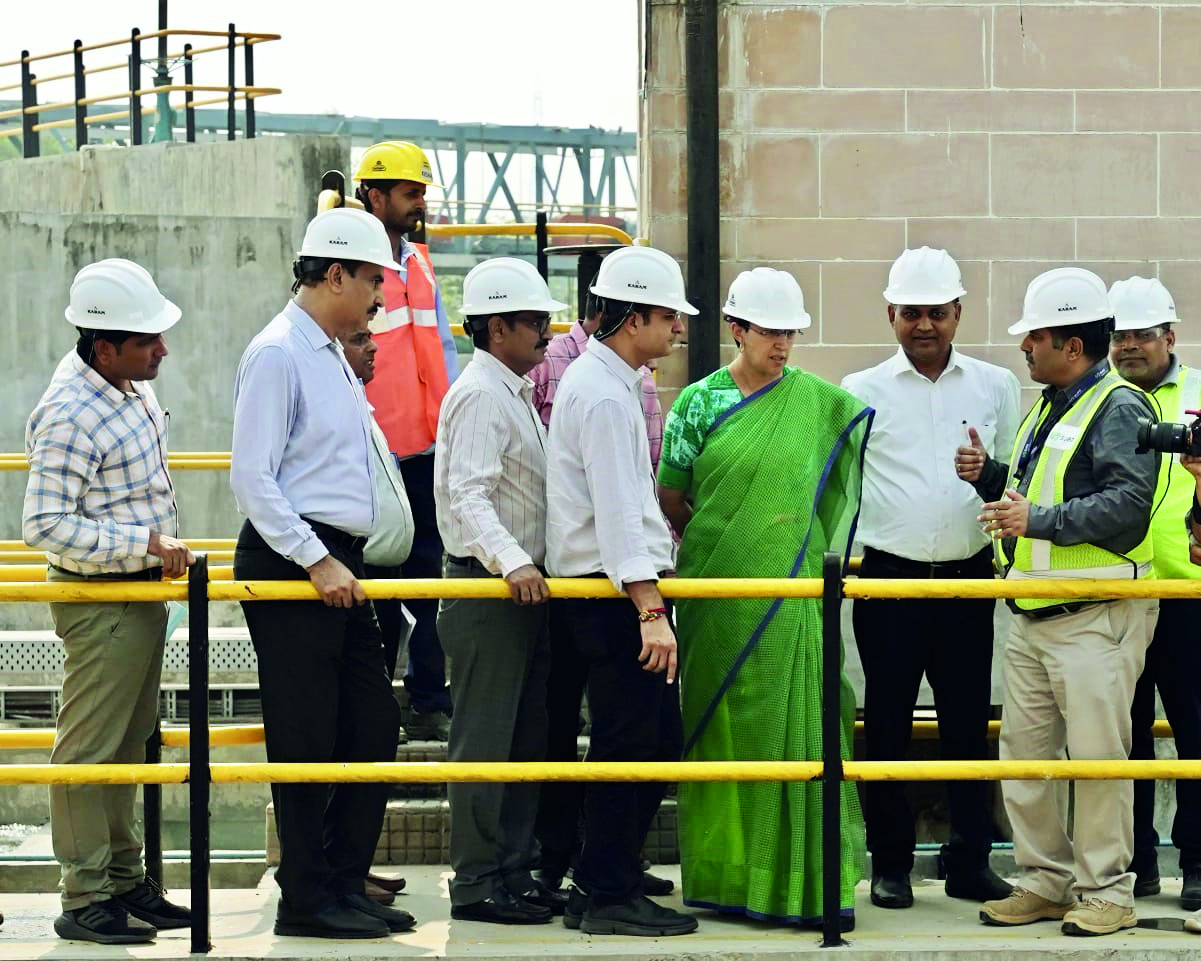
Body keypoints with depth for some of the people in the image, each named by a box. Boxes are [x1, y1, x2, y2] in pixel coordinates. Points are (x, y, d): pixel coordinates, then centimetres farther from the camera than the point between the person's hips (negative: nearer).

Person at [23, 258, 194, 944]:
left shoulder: (133, 386, 6)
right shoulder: (71, 416, -23)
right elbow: (43, 526, -26)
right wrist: (144, 543, -27)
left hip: (147, 589, 9)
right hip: (102, 599, -9)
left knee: (130, 743, 15)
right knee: (90, 750, -3)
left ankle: (125, 881, 24)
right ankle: (85, 900, 2)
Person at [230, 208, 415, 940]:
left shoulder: (333, 356, 17)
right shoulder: (278, 354, -12)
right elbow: (252, 477, -18)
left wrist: (343, 560, 18)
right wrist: (316, 561, -19)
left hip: (337, 564, 9)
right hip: (290, 566, -9)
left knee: (374, 726, 10)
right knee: (308, 737, -4)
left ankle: (346, 884, 19)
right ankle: (307, 900, 3)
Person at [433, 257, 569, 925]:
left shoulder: (515, 394, 18)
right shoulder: (481, 395, -14)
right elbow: (468, 495, -25)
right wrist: (512, 563, -36)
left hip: (525, 586, 10)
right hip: (487, 588, -10)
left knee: (526, 737, 12)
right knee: (486, 738, -6)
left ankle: (517, 872, 18)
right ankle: (478, 883, -2)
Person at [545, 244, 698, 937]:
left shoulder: (601, 379, 17)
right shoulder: (605, 394, -16)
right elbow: (617, 513, -23)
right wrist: (651, 611, -26)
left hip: (622, 587, 10)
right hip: (615, 590, -10)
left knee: (658, 742, 14)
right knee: (631, 745, -5)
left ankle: (607, 882, 21)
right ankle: (610, 899, 1)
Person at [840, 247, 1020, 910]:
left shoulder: (995, 386, 9)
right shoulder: (862, 391, 4)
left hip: (969, 578, 1)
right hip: (889, 578, -1)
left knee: (969, 723, 4)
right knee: (887, 724, 3)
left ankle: (970, 861, 12)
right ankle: (890, 864, 12)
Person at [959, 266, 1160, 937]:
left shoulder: (1120, 409, -11)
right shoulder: (1048, 409, 20)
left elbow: (1129, 502, -23)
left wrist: (1041, 519, -25)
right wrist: (990, 476, 10)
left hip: (1096, 617, -9)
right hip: (1032, 616, 9)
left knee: (1097, 753, -6)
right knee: (1024, 750, 9)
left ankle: (1107, 891, 2)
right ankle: (1046, 881, 18)